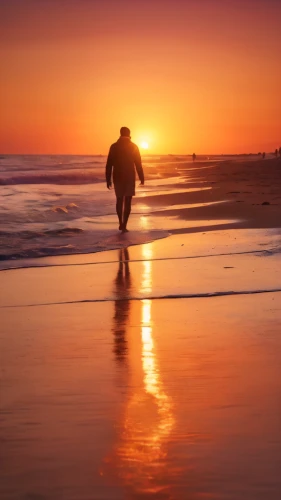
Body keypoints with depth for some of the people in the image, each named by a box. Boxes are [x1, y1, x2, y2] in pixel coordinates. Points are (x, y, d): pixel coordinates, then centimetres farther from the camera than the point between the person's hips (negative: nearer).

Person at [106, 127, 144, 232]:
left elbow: (109, 165, -2)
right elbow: (138, 164, -5)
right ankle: (124, 225, -9)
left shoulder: (114, 146, 0)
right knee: (127, 202, 1)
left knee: (119, 200, 17)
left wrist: (108, 179, 2)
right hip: (130, 177, -2)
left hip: (118, 177, 2)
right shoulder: (134, 147, -3)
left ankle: (121, 223, 23)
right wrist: (141, 178, 3)